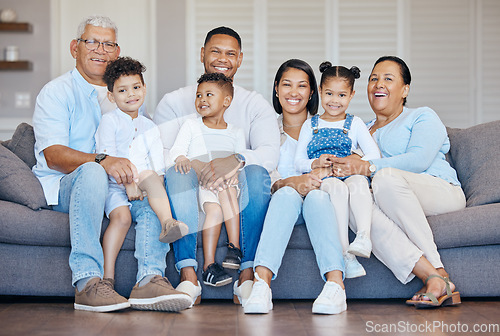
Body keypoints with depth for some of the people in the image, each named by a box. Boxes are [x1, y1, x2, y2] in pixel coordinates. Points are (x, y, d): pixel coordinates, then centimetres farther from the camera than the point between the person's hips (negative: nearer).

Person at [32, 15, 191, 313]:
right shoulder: (56, 92, 2)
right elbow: (53, 155, -14)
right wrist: (103, 161, -33)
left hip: (117, 187, 5)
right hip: (62, 187, -5)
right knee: (92, 172, -37)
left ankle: (150, 278, -36)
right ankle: (87, 281, -41)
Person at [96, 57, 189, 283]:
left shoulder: (150, 127, 18)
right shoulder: (109, 121, 4)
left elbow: (158, 165, 12)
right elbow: (107, 158, -8)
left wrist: (157, 187, -8)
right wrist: (127, 183, -18)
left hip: (143, 187, 3)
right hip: (114, 186, -3)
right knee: (122, 217, -29)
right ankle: (108, 275, -29)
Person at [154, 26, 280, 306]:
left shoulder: (255, 104, 10)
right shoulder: (175, 102, 10)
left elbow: (271, 154, -8)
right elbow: (160, 154, -6)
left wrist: (235, 161, -31)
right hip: (191, 192, 0)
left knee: (256, 172, -31)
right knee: (177, 171, -31)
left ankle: (247, 275, -30)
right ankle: (188, 275, -35)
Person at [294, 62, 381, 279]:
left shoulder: (355, 124, 17)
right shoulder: (310, 125, 19)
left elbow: (374, 156, 4)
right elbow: (298, 162, 13)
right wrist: (315, 163, -10)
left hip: (350, 176, 0)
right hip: (320, 180, 0)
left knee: (359, 181, -36)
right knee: (337, 187, -36)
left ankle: (364, 236, -53)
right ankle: (345, 253, -42)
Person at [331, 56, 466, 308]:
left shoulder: (423, 117, 14)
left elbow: (419, 159, -6)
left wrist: (367, 167, -15)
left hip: (441, 192, -3)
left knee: (386, 177, -36)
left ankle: (436, 271, -37)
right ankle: (435, 279, -44)